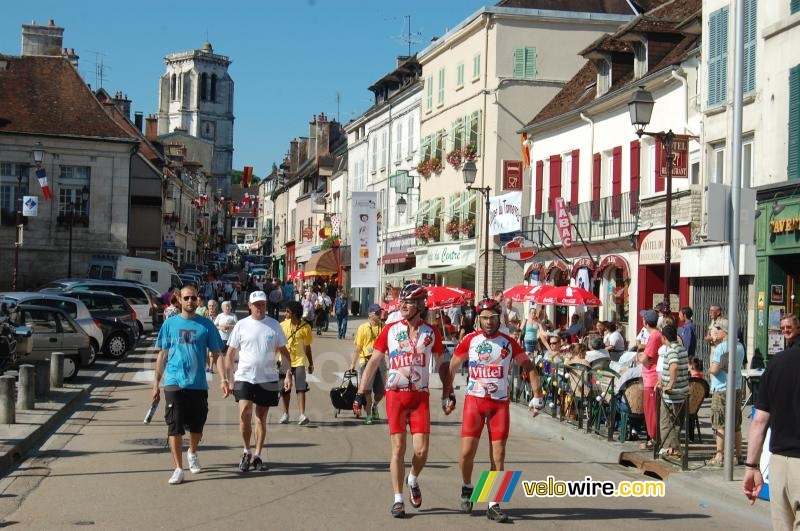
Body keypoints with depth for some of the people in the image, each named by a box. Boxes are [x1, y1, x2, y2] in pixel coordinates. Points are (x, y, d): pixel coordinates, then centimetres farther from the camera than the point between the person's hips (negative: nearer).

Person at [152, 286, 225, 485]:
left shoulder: (206, 325, 3)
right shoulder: (170, 324, 5)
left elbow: (217, 354, 4)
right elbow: (162, 355, 9)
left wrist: (223, 379, -8)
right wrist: (156, 383, 7)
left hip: (198, 384, 1)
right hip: (174, 383, -1)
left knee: (196, 426, 12)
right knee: (174, 427, -6)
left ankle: (192, 454, 40)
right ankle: (178, 468, -1)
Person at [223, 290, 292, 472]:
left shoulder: (274, 325, 4)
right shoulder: (241, 326, 1)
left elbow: (283, 351, 9)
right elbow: (230, 354, 4)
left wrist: (288, 374, -1)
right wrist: (228, 379, -3)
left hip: (268, 379, 2)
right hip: (245, 377, -2)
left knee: (261, 418, 8)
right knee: (244, 413, -17)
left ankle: (257, 455, 19)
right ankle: (246, 451, 3)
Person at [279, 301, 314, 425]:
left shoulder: (305, 327, -3)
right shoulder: (282, 325, 1)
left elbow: (307, 347, 5)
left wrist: (311, 364, 9)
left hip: (299, 361, -2)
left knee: (301, 388, -9)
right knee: (286, 389, 9)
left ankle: (302, 415, -13)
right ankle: (285, 414, 22)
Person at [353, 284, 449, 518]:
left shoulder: (431, 332, 4)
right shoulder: (390, 329, 3)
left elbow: (441, 365, 14)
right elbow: (373, 361, 6)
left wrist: (447, 395, 9)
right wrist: (360, 393, 2)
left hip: (420, 396, 1)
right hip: (395, 395, 0)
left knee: (421, 450, -6)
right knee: (398, 448, -2)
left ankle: (413, 481, 26)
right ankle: (398, 499, 9)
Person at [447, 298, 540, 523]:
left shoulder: (508, 343, 1)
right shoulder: (470, 340, 1)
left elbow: (528, 367, 6)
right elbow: (453, 366, 11)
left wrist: (538, 395, -1)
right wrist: (448, 393, 9)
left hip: (500, 403, 1)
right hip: (474, 400, -1)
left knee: (498, 455, -1)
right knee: (467, 452, -8)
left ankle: (494, 505, 7)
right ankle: (467, 487, 22)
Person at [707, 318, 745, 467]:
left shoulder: (721, 347, -15)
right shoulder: (740, 346, 7)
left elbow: (714, 369, -22)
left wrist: (710, 368, 4)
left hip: (722, 389, -7)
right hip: (737, 389, 7)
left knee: (720, 425, -3)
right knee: (736, 425, 14)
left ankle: (719, 457, -2)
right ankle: (739, 456, 20)